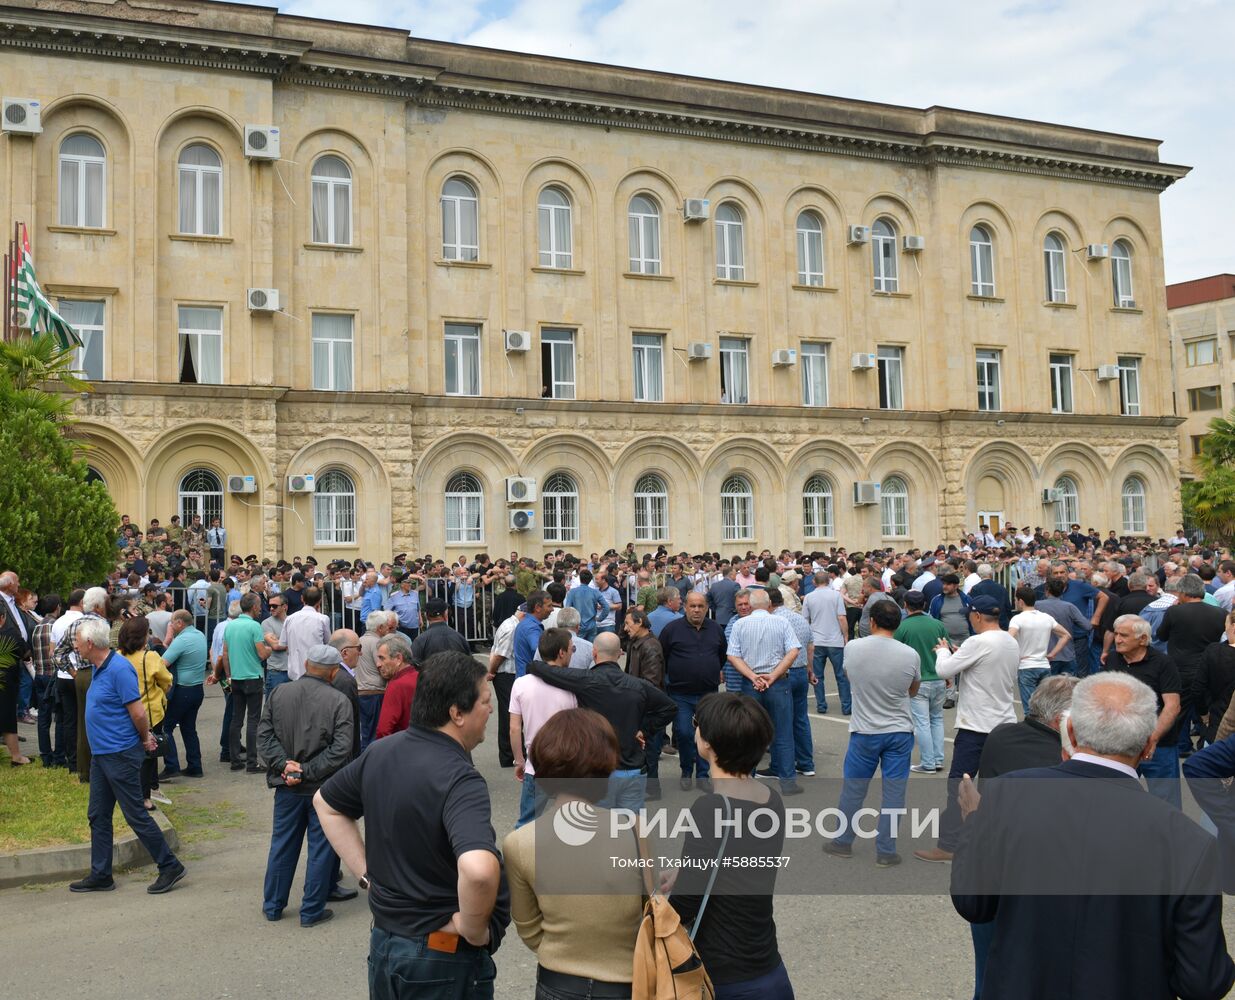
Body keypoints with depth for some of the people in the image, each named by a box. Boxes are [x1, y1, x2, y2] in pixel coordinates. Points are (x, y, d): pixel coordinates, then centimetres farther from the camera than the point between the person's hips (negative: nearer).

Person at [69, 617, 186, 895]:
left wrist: (145, 740, -5)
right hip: (100, 754, 9)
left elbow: (138, 713, -21)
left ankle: (170, 866, 9)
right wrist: (145, 737, 11)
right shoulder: (97, 668, 9)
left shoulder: (119, 669, -21)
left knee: (136, 815, -2)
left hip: (121, 755, -9)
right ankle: (100, 875, 24)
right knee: (98, 816, 14)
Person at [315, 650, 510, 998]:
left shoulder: (380, 752, -1)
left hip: (382, 942, 7)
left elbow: (326, 804, 15)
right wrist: (473, 930, -23)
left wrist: (367, 873, 9)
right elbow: (479, 869, -42)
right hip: (444, 958, -7)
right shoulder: (460, 780, -26)